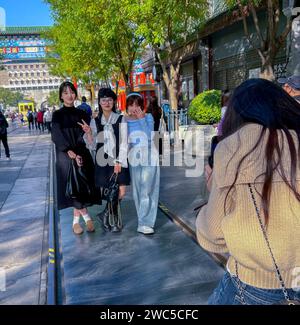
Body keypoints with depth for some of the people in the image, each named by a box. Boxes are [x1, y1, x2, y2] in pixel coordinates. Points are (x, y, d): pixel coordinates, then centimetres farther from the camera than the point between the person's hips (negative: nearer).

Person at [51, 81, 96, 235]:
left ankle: (77, 218, 12)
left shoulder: (82, 114, 8)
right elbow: (58, 137, -8)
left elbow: (84, 135, -1)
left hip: (83, 155, 2)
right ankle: (85, 215, 11)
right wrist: (71, 153, -19)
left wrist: (77, 153, -15)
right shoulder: (57, 115, 1)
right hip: (66, 157, -2)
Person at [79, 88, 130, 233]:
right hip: (103, 162, 1)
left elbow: (123, 143, -3)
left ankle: (106, 215, 26)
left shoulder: (120, 119, -2)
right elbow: (93, 146, 3)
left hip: (118, 161, -1)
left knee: (120, 192, -1)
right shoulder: (95, 121, 6)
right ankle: (113, 222, 25)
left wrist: (118, 162, -9)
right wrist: (88, 133, -13)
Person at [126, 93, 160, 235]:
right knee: (137, 190, 5)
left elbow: (149, 135, -15)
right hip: (133, 158, 2)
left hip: (149, 157, -2)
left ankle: (145, 223, 4)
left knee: (147, 190, -4)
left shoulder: (148, 117, -1)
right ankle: (145, 221, 16)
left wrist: (141, 118, -15)